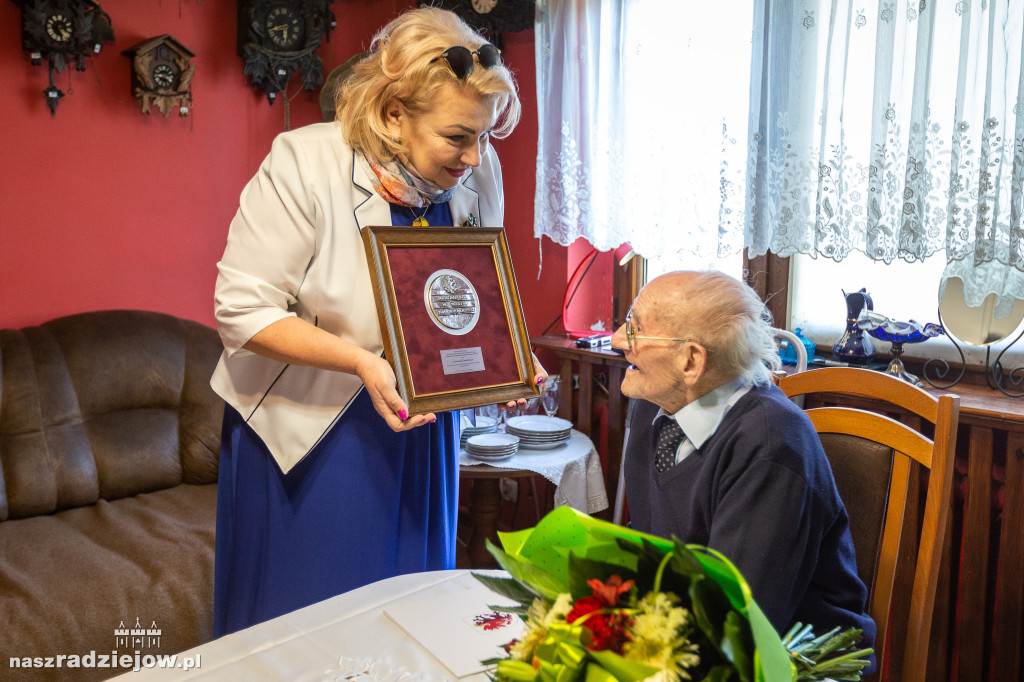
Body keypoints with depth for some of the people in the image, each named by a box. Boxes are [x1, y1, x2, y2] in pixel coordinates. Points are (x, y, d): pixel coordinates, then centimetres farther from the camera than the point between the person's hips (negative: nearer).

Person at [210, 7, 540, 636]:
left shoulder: (477, 173, -7)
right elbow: (243, 310, -19)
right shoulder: (303, 165, -21)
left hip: (420, 428, 4)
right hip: (305, 428, -4)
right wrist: (361, 362, -29)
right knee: (302, 618, 12)